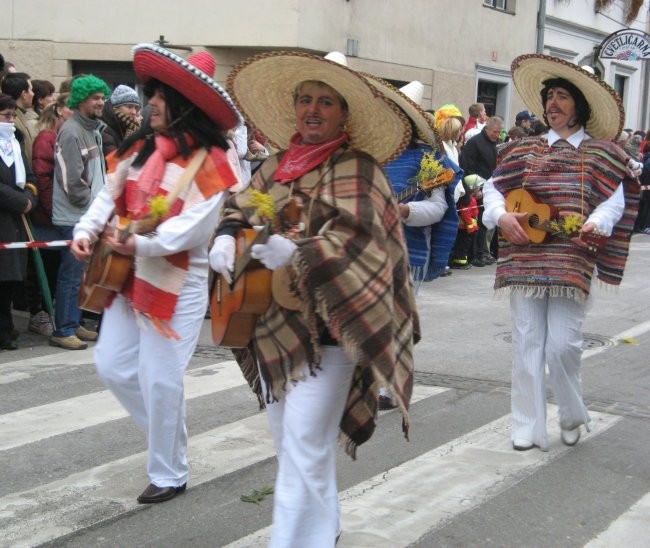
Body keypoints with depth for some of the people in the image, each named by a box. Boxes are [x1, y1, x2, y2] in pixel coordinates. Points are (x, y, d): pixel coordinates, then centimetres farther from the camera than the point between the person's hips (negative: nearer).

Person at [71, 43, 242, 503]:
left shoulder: (208, 162, -13)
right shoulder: (140, 148, 9)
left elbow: (195, 226, -21)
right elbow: (110, 196, 10)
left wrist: (143, 244, -30)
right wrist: (86, 230, -6)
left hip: (177, 283, -7)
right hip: (128, 277, 7)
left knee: (159, 379, -2)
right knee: (112, 366, 9)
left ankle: (170, 475, 16)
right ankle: (168, 431, 33)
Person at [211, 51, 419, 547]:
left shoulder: (356, 169, -10)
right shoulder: (279, 165, 12)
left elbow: (355, 236, -23)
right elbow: (240, 207, 19)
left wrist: (297, 252, -38)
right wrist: (226, 238, -4)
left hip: (326, 328, -8)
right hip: (275, 327, 8)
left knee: (304, 448, -10)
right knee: (288, 439, 18)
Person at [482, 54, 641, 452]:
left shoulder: (601, 153, 8)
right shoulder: (525, 150, 16)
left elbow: (616, 199, -2)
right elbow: (493, 188, 13)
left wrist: (597, 223, -21)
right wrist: (501, 215, -7)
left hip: (572, 261, -3)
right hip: (525, 258, 3)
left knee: (563, 344, -7)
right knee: (527, 342, 1)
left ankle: (573, 417, 18)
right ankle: (529, 428, 8)